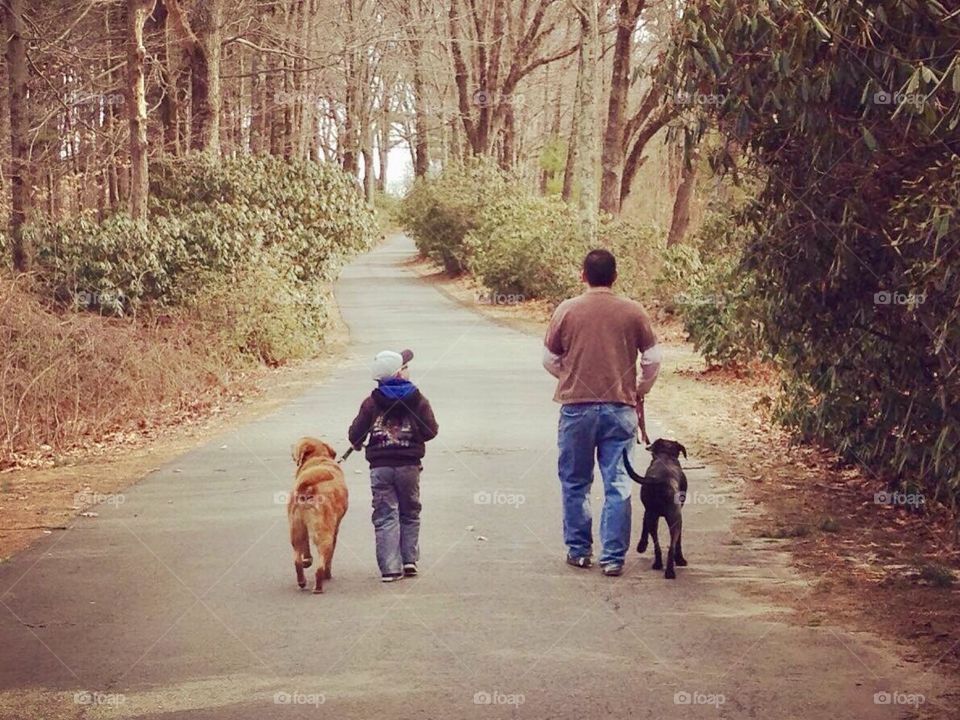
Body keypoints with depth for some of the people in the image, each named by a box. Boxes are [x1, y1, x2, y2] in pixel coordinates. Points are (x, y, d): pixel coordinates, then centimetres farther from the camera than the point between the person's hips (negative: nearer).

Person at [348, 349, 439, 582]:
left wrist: (357, 445, 22)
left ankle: (390, 567, -5)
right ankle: (410, 559, 10)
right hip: (409, 466, 0)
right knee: (410, 513, 17)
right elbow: (431, 431, -3)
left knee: (386, 516, 2)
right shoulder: (417, 399, -3)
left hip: (380, 467, 0)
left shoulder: (371, 402, -2)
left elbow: (355, 434, -1)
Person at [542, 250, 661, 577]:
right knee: (618, 485, 4)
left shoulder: (567, 310, -3)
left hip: (577, 406, 0)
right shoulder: (633, 311, -2)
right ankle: (613, 557, 3)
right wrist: (640, 390, 20)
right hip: (620, 407, 0)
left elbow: (550, 359, 4)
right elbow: (653, 359, 2)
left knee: (575, 483, 13)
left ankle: (579, 550, 20)